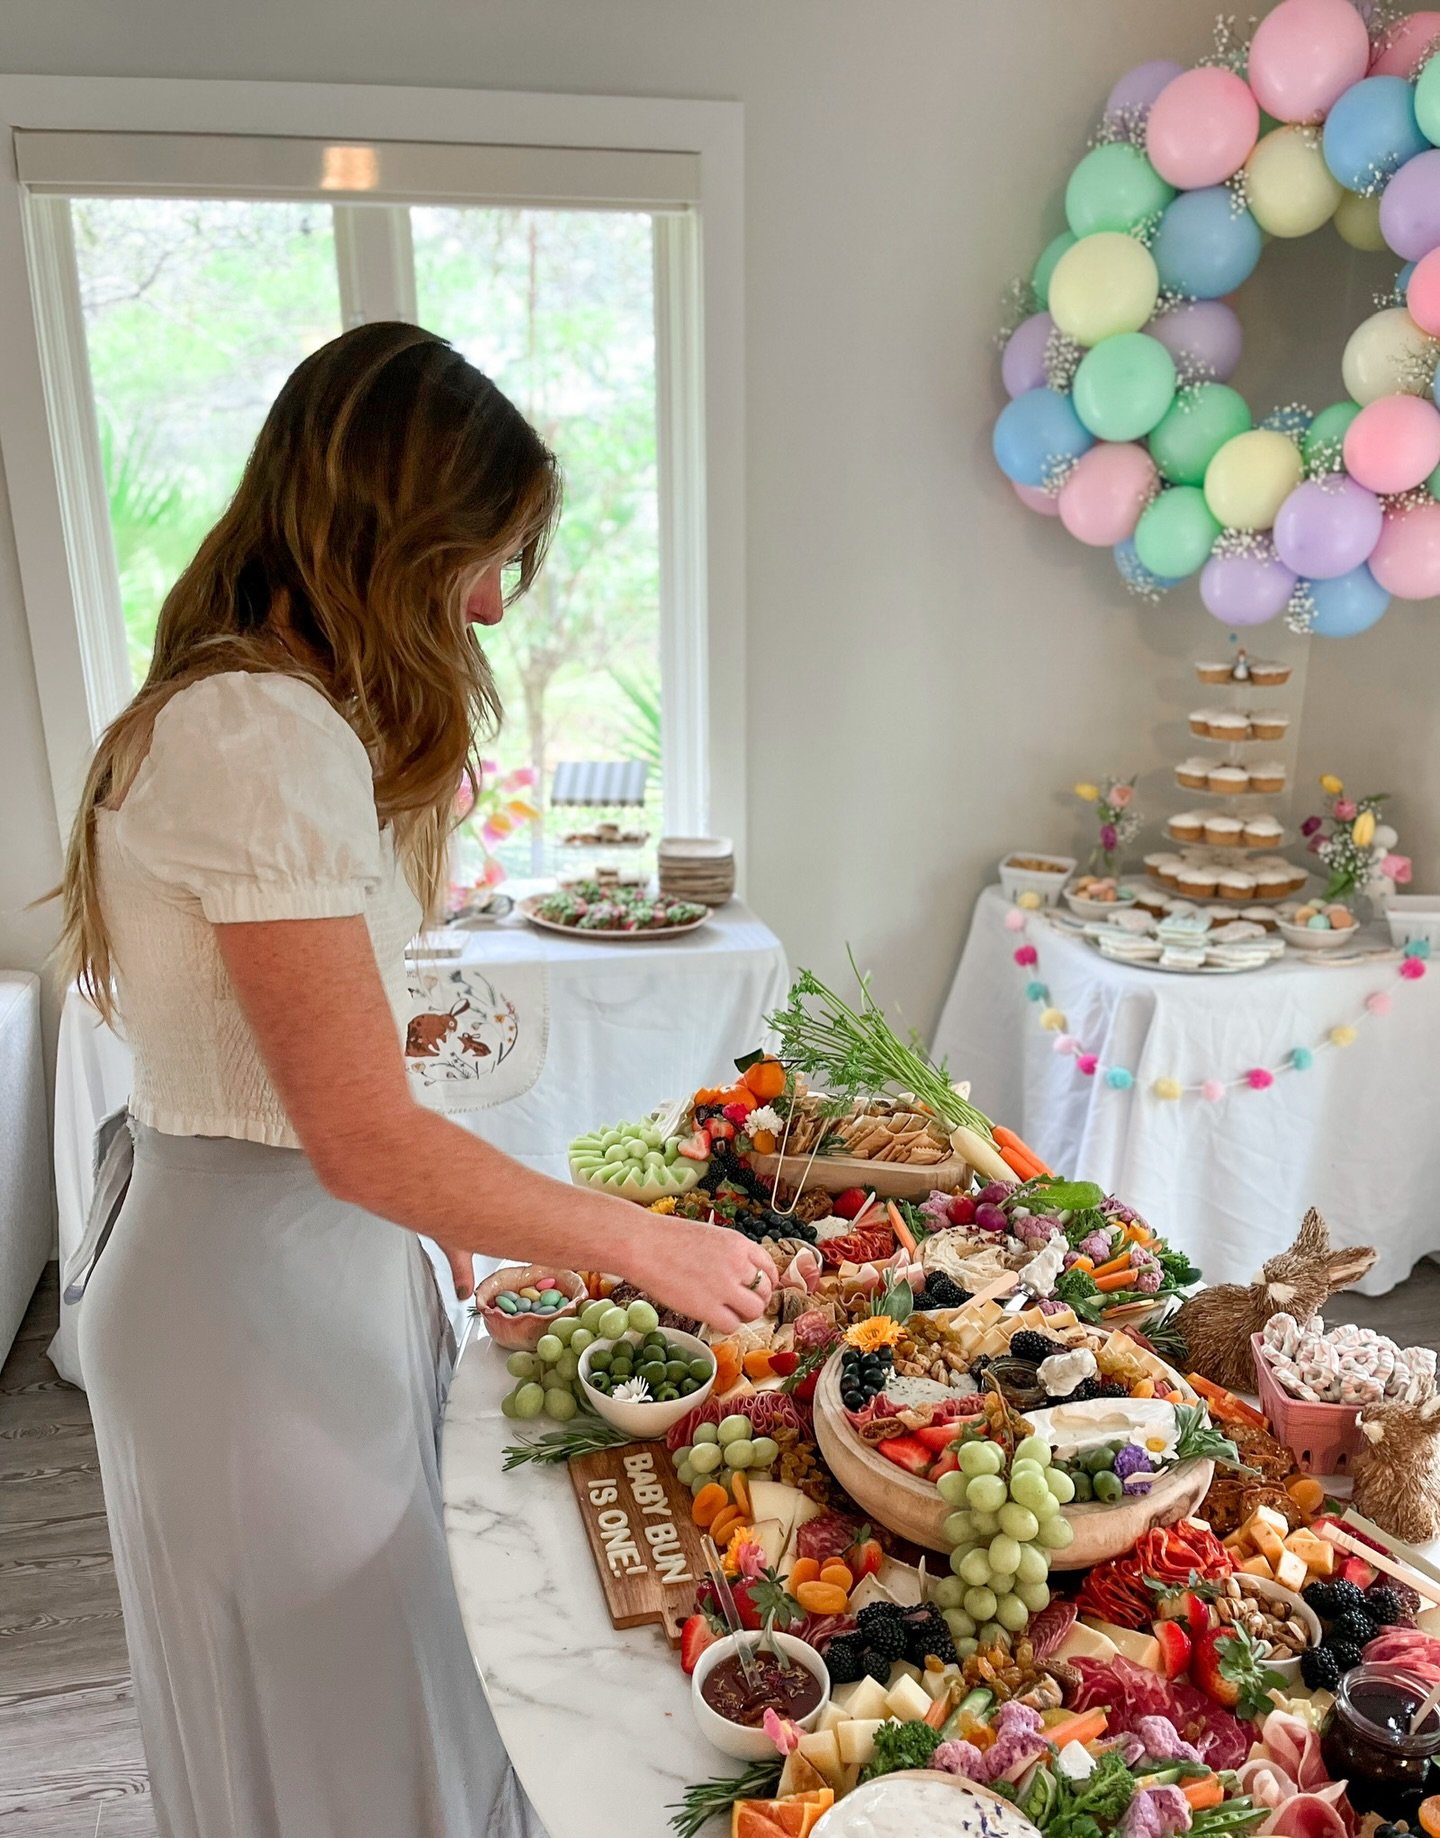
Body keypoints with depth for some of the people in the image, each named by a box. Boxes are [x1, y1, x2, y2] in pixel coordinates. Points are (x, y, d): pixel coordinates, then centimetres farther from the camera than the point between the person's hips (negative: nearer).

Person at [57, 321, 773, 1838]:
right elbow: (365, 1140, -25)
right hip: (259, 1296, -9)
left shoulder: (259, 710, 9)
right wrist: (647, 1245, -16)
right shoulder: (264, 734, -24)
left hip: (312, 1257, 9)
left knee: (341, 1680, 26)